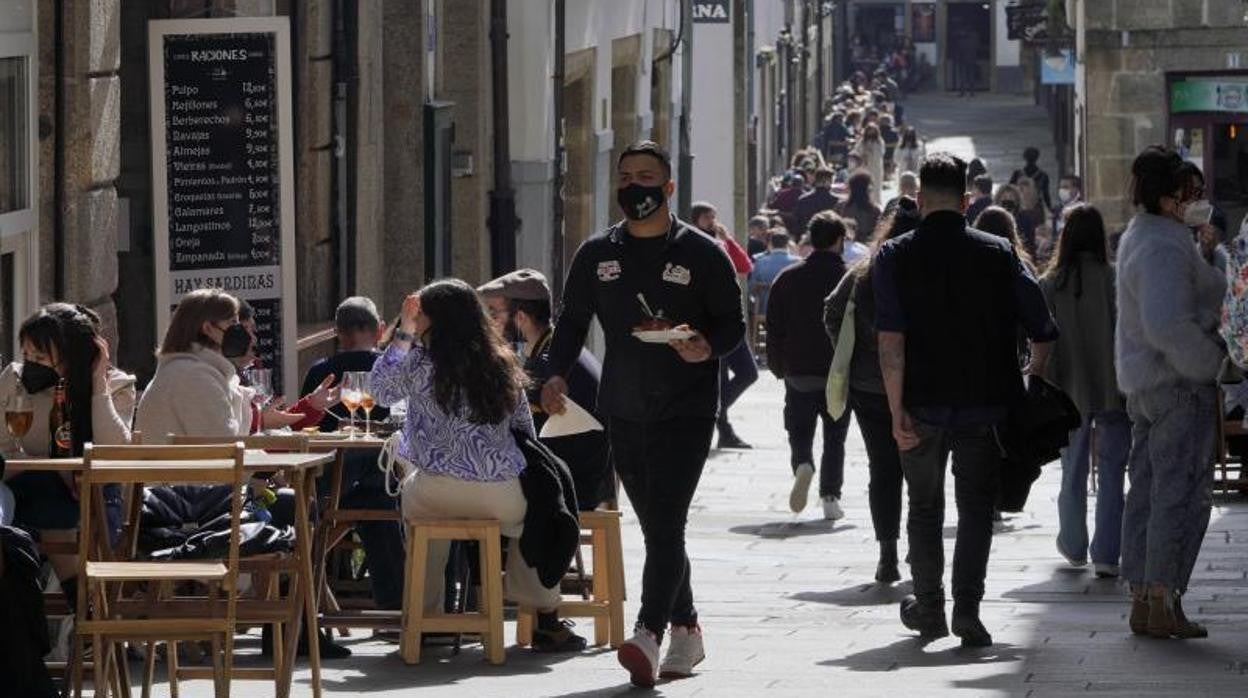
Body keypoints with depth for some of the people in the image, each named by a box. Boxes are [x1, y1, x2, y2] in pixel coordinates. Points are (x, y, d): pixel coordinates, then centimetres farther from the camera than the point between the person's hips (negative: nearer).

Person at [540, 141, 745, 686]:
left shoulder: (701, 253, -2)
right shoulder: (597, 254, 9)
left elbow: (733, 323, 0)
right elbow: (572, 320, 14)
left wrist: (707, 347, -22)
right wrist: (558, 373, -4)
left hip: (686, 410, -5)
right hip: (624, 412, 5)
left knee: (664, 523, -16)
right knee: (657, 528, 11)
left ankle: (649, 636, -25)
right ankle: (685, 630, 22)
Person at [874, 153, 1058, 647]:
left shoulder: (895, 256, -4)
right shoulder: (998, 254, -1)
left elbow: (890, 340, -12)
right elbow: (1042, 329, -2)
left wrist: (896, 411, -12)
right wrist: (1034, 374, 16)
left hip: (922, 403, 0)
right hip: (984, 403, 0)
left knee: (924, 507, 17)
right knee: (976, 506, 6)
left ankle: (928, 608, 23)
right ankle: (967, 610, -6)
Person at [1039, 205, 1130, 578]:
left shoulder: (1051, 284, -5)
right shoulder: (1114, 279, -9)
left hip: (1071, 392, 1)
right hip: (1113, 390, -1)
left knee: (1073, 472, 17)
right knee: (1111, 472, 2)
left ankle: (1073, 546, 29)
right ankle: (1106, 555, -4)